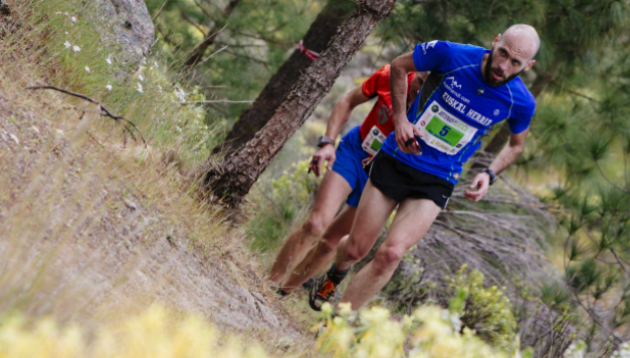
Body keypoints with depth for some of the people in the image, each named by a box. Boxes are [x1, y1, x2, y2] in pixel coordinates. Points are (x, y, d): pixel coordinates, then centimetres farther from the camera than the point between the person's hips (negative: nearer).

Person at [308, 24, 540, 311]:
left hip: (436, 184, 0)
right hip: (396, 161, 0)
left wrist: (489, 175, -6)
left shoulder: (520, 102, -12)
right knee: (356, 249, 6)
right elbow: (399, 66, 2)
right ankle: (336, 274, 45)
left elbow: (516, 145, 11)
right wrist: (400, 118, -7)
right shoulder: (451, 55, -17)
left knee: (391, 253, -20)